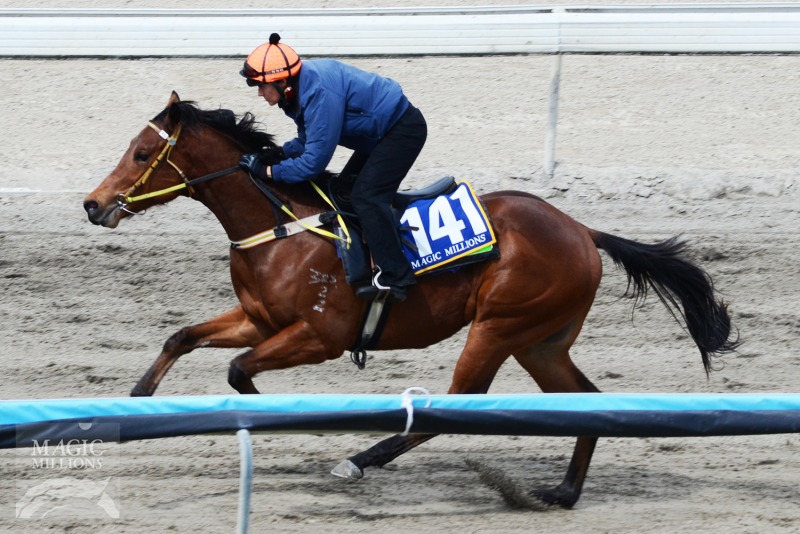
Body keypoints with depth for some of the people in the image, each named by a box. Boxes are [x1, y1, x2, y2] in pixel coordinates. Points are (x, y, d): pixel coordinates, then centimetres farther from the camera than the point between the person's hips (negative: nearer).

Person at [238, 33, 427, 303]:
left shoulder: (320, 93, -31)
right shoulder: (303, 84, -1)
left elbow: (314, 161, -28)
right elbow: (307, 142, 11)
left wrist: (268, 171, -21)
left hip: (403, 129, -11)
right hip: (382, 131, 11)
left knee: (365, 196, -20)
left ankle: (394, 278, -23)